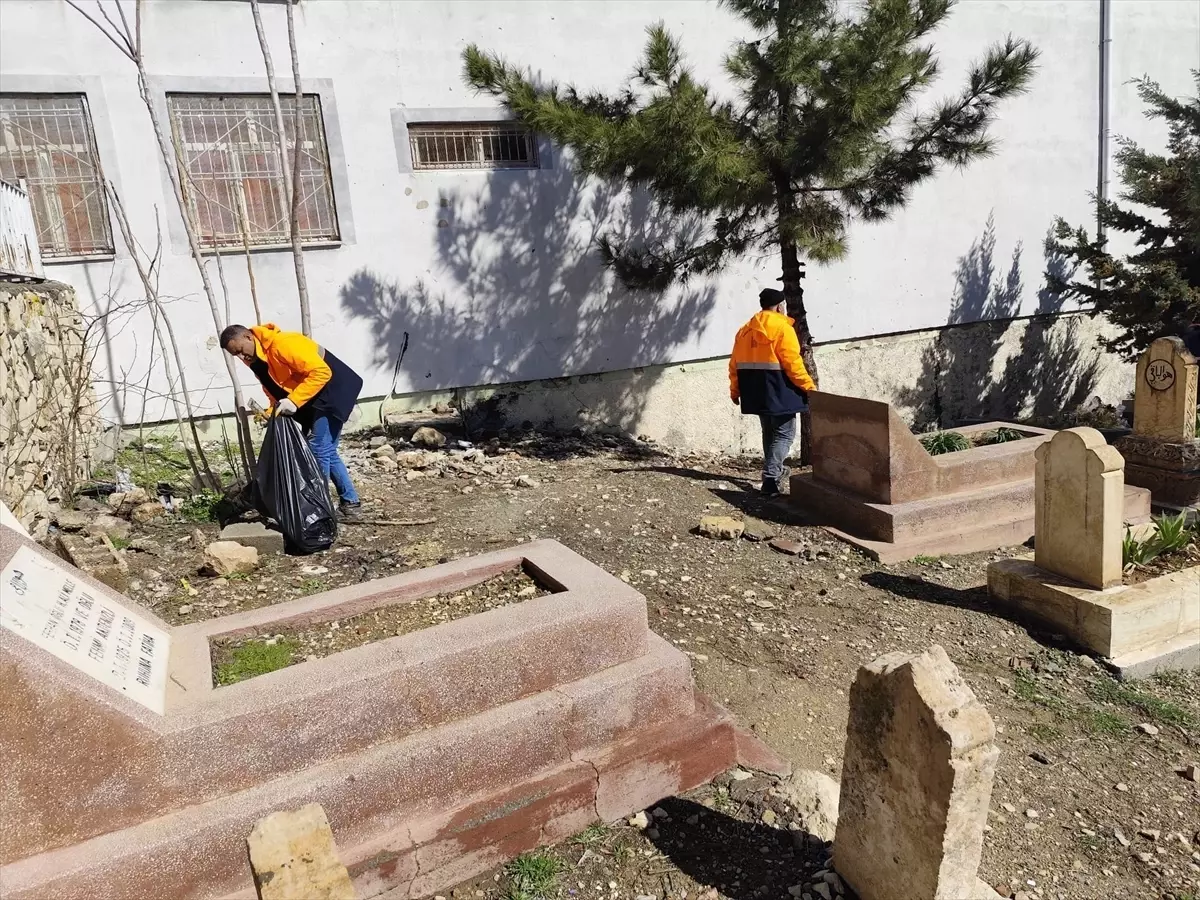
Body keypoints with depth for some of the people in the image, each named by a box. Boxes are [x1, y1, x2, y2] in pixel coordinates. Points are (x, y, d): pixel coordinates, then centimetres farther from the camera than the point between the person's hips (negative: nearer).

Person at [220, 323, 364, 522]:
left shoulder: (282, 344, -24)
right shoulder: (257, 362, 6)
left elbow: (321, 372, -28)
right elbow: (274, 391, 15)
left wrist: (293, 401, -30)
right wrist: (272, 413, -6)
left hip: (332, 390, -10)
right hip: (311, 400, 10)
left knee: (319, 450, -11)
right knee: (326, 451, 11)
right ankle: (350, 502, 19)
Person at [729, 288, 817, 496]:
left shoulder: (745, 330, 11)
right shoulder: (782, 328, -11)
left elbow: (735, 364, 11)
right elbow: (792, 364, -16)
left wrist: (735, 390, 19)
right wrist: (809, 387, -9)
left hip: (757, 393, 7)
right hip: (779, 392, -7)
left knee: (770, 433, 19)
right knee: (784, 434, -2)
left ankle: (774, 476, 27)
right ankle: (771, 480, -11)